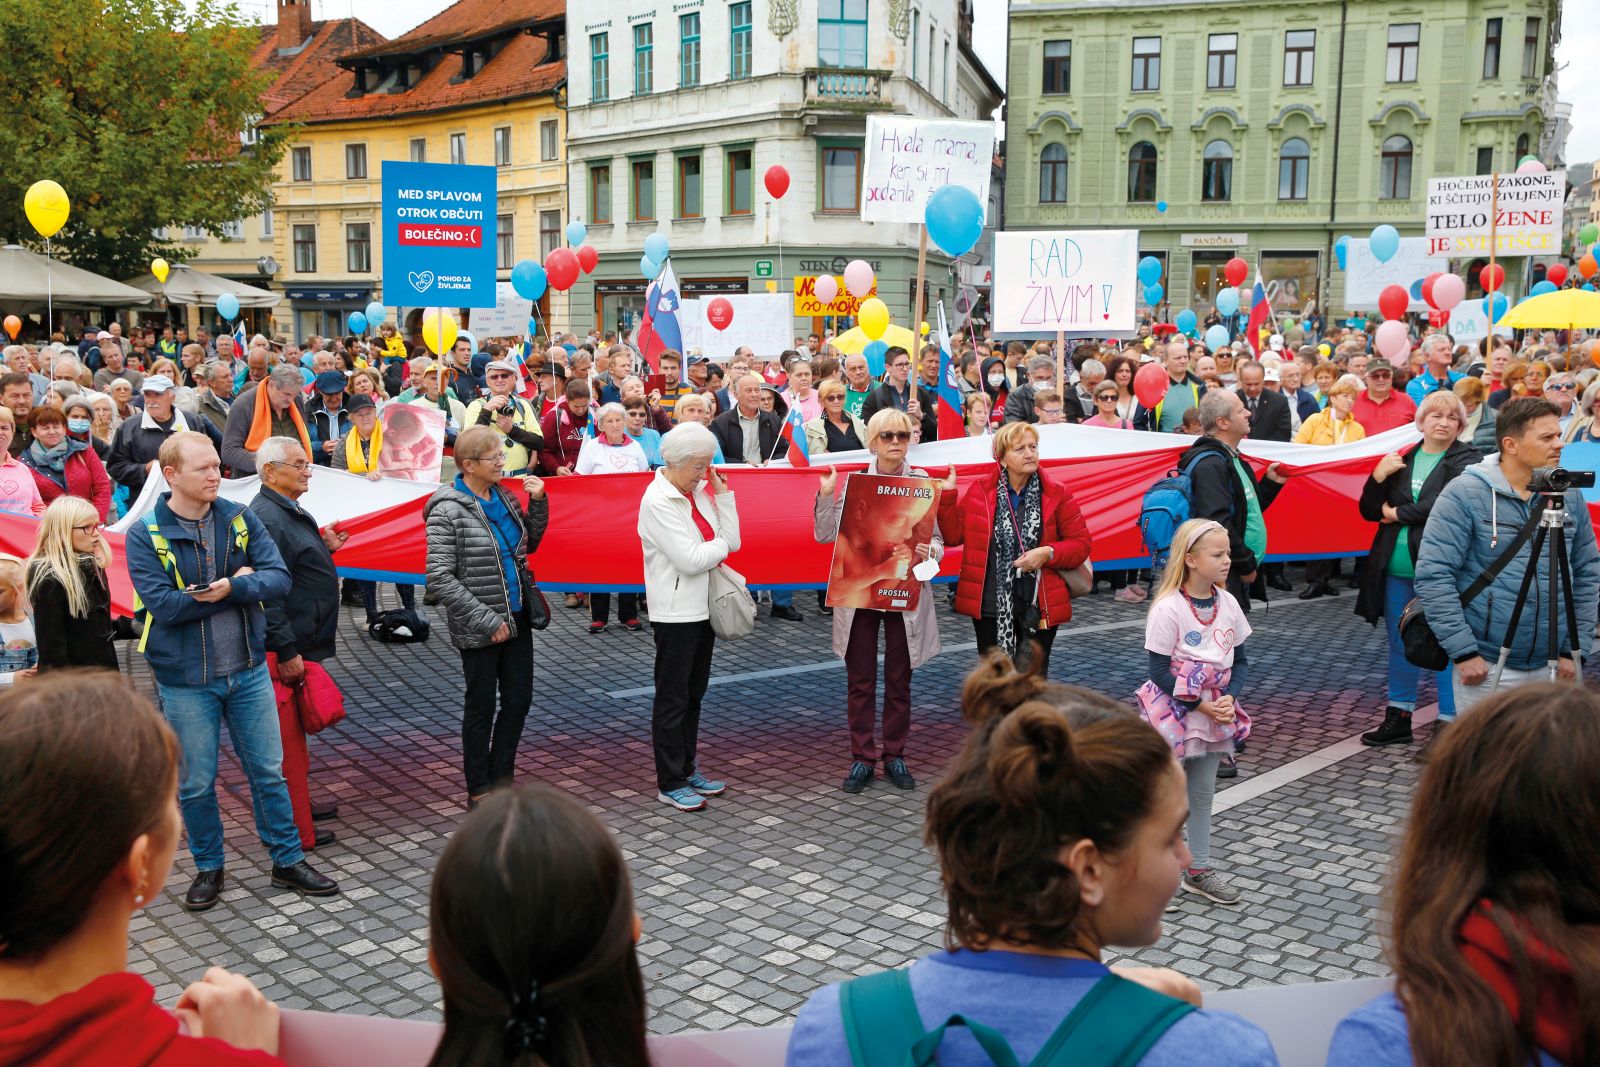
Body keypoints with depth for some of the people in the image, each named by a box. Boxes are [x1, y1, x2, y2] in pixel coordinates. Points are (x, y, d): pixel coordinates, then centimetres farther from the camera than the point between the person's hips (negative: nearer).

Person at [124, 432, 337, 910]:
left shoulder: (241, 518, -1)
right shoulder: (145, 535, -10)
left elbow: (279, 578, -8)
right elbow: (163, 604, -21)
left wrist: (231, 589, -26)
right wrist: (240, 583, -17)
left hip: (249, 671, 3)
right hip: (186, 681, -2)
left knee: (269, 771, 11)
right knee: (196, 783, 11)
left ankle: (288, 861, 25)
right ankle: (208, 868, 30)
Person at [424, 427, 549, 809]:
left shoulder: (503, 497, 4)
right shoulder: (449, 510, -17)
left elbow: (529, 543, 19)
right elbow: (439, 578, -20)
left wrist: (538, 502, 2)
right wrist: (487, 620, -20)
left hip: (516, 617, 7)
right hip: (478, 630, -6)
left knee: (519, 701, 11)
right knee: (481, 707, 7)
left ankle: (501, 781, 28)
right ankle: (479, 792, 22)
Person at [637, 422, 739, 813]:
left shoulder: (698, 492, 7)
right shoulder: (657, 501, -17)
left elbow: (731, 541, 1)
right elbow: (690, 560, -23)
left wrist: (723, 493, -4)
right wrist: (722, 545, -6)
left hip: (702, 608, 8)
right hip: (675, 612, -8)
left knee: (693, 694, 16)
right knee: (672, 699, 1)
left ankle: (687, 769, 28)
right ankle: (670, 784, 10)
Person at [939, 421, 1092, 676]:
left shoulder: (1057, 493, 0)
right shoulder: (979, 489, 1)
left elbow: (1080, 544, 2)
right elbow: (953, 535, 4)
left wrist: (1048, 553, -15)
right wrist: (947, 495, -5)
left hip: (1039, 606, -1)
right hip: (990, 605, 1)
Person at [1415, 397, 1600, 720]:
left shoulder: (1569, 494, 7)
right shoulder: (1465, 493, -9)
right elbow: (1433, 574, -13)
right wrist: (1463, 651, -15)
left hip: (1550, 668, 5)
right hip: (1486, 667, -5)